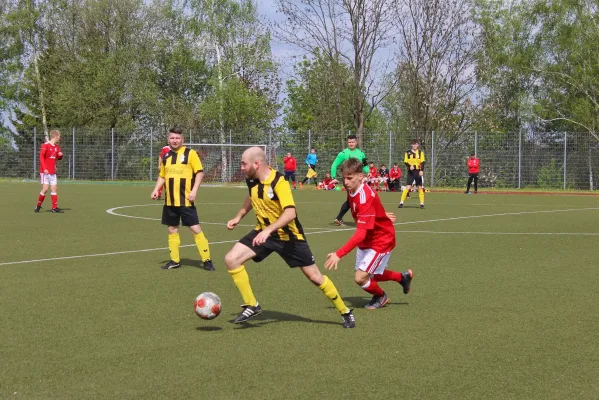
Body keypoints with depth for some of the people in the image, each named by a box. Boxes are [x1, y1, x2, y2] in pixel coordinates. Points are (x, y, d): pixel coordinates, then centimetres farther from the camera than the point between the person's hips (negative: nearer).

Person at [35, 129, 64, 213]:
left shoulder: (57, 147, 12)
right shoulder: (45, 145, -11)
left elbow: (59, 158, 24)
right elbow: (41, 157, -15)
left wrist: (60, 155, -1)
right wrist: (44, 169, -22)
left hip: (53, 172, 7)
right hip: (45, 172, -7)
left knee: (54, 188, 3)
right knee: (45, 189, -10)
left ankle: (55, 207, 5)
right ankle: (38, 206, 6)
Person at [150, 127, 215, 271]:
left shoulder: (190, 153, -5)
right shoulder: (166, 156, 12)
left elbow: (200, 172, -9)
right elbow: (162, 176, 22)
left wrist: (194, 190, -18)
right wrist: (156, 189, 7)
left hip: (185, 200, -6)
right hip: (170, 201, 6)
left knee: (195, 228, -8)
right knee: (172, 229, 10)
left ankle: (207, 260, -2)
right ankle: (175, 260, 20)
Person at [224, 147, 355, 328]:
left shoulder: (278, 182, -27)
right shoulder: (252, 180, -5)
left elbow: (290, 213, -37)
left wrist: (268, 230, -46)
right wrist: (238, 217, 19)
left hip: (288, 235, -6)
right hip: (264, 232, 6)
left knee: (315, 277, 1)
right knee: (231, 259, -12)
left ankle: (345, 312, 19)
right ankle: (251, 306, -2)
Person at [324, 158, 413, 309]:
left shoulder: (365, 198, -34)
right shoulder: (353, 191, -7)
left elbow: (360, 234, -39)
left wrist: (339, 254, -44)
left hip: (381, 241, -9)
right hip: (367, 240, 9)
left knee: (360, 278, -12)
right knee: (368, 275, 17)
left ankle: (380, 296, 20)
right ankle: (403, 277, 38)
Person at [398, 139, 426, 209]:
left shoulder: (420, 152, 6)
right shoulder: (408, 153, 6)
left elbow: (422, 162, 0)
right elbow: (405, 162, 1)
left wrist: (421, 170, -15)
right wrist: (410, 166, -19)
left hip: (418, 171, 1)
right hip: (411, 171, -1)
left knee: (420, 187, 0)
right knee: (408, 187, -9)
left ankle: (422, 203, 6)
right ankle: (401, 202, -5)